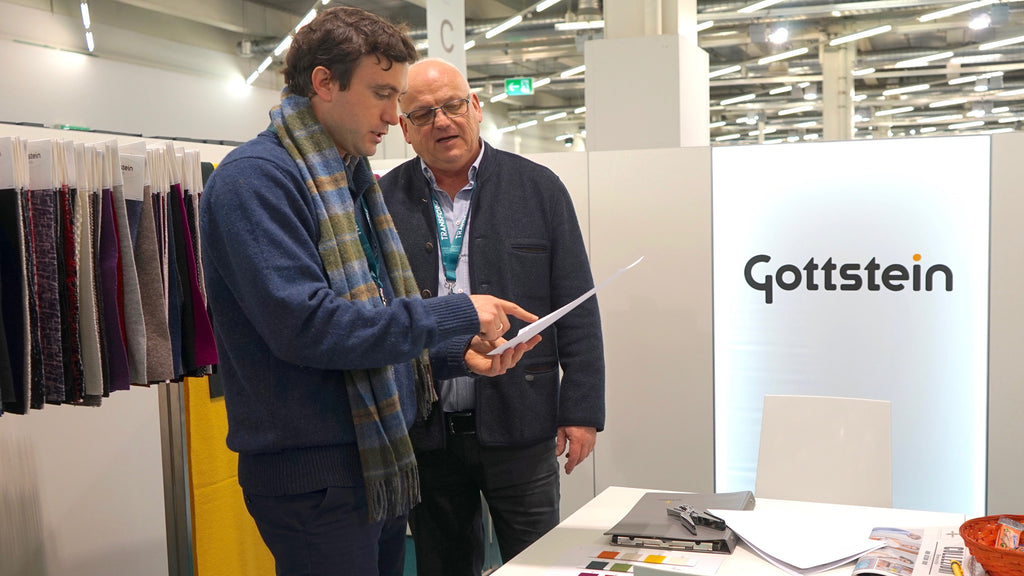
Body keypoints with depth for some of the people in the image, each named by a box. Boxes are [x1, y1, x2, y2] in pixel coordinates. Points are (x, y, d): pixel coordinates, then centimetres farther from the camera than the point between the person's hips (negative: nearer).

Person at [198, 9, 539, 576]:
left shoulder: (351, 180, 15)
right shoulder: (256, 177, -14)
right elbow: (303, 324, -25)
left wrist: (458, 352, 5)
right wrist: (454, 315, -20)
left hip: (384, 461, 9)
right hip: (316, 476, -9)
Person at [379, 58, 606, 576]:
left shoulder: (539, 188, 1)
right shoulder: (385, 199, 2)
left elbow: (577, 309, 0)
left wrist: (582, 409, -3)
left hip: (518, 423, -1)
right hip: (423, 432, 1)